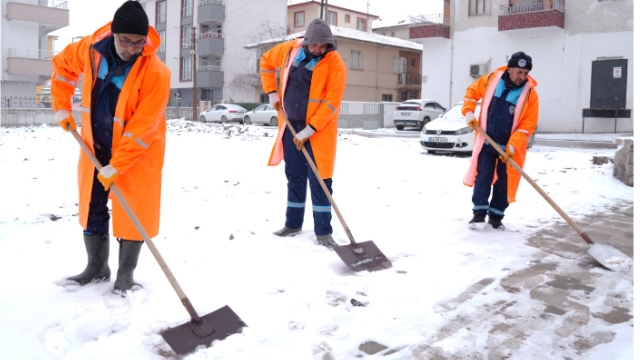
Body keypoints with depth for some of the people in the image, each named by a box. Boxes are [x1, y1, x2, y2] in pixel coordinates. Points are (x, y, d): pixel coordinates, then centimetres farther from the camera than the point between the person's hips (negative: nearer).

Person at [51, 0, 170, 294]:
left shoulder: (157, 72, -25)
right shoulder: (90, 49, -10)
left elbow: (143, 129, -26)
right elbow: (63, 65, 13)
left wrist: (116, 166, -25)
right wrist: (62, 107, 8)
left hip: (137, 153, -5)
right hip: (96, 146, 5)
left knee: (132, 212, 0)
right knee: (91, 206, 13)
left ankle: (125, 274, 16)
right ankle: (97, 267, 29)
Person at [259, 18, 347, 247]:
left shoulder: (335, 63, -15)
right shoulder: (289, 49, 0)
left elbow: (331, 102, -19)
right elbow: (266, 62, 19)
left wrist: (309, 130, -21)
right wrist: (272, 92, 10)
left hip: (318, 130, -5)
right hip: (291, 126, 5)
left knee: (319, 182, -3)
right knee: (294, 177, 13)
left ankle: (323, 231, 5)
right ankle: (293, 224, 25)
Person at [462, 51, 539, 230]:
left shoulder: (530, 93, -13)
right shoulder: (491, 79, -7)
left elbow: (528, 124, -14)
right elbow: (472, 91, 11)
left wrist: (513, 145, -23)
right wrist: (468, 111, -2)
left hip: (509, 147, -1)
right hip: (487, 142, 1)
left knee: (503, 181, 7)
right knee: (482, 177, -1)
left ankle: (496, 215, 18)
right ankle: (479, 212, 6)